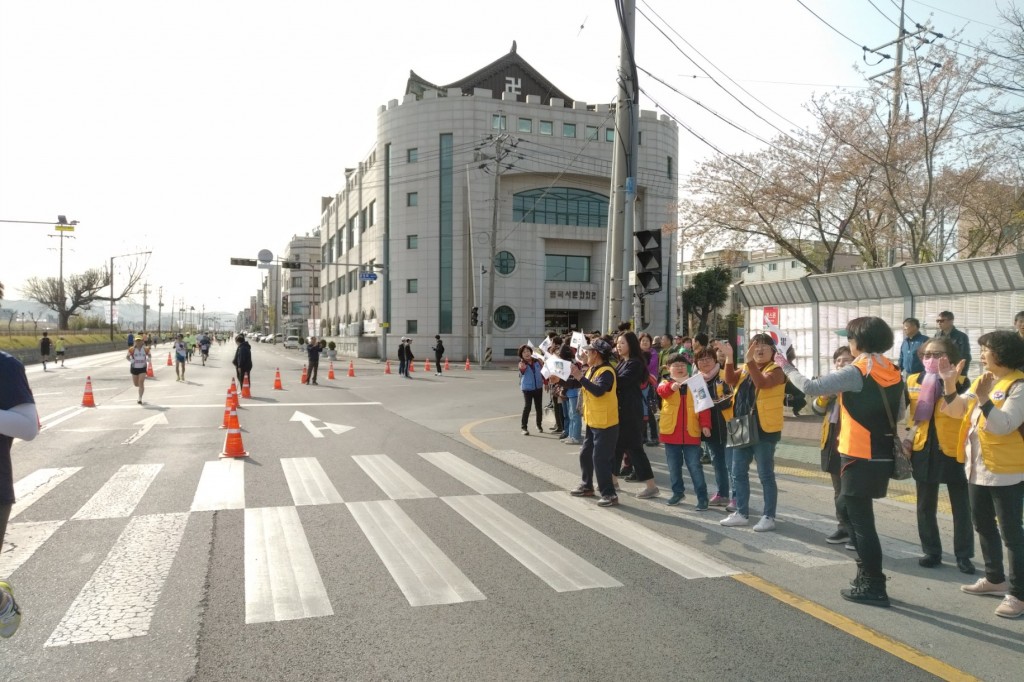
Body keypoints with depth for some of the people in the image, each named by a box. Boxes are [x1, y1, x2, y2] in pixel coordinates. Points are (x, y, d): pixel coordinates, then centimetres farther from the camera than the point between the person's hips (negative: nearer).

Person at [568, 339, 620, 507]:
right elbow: (579, 384, 17)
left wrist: (580, 377, -34)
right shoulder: (591, 369, 9)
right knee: (585, 454, 18)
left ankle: (609, 494, 0)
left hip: (605, 424, -10)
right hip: (593, 422, 10)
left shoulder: (606, 371, -20)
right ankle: (587, 486, 32)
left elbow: (598, 391, -34)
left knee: (600, 459, -8)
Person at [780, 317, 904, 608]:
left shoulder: (857, 372, -15)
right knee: (848, 507, 20)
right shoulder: (893, 373, 7)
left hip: (860, 458, -8)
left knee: (861, 519, 1)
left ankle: (874, 587, 9)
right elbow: (898, 415, 12)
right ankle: (867, 573, 26)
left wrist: (786, 367, -6)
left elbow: (811, 387, -19)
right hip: (881, 456, 8)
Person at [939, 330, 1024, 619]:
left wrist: (983, 398, -28)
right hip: (978, 467, 9)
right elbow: (955, 410, 5)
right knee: (984, 526, 19)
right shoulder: (982, 380, 9)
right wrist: (949, 383, -7)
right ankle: (995, 579, 33)